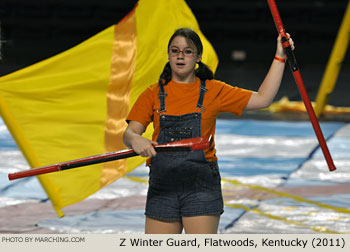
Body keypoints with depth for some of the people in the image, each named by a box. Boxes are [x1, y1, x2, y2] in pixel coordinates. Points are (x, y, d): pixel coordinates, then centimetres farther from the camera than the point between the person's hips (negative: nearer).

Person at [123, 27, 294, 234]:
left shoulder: (213, 91, 6)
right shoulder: (154, 94, 7)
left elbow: (262, 99, 5)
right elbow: (129, 132, -1)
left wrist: (280, 58, 1)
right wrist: (135, 140, -25)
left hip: (201, 185, -1)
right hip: (162, 185, 1)